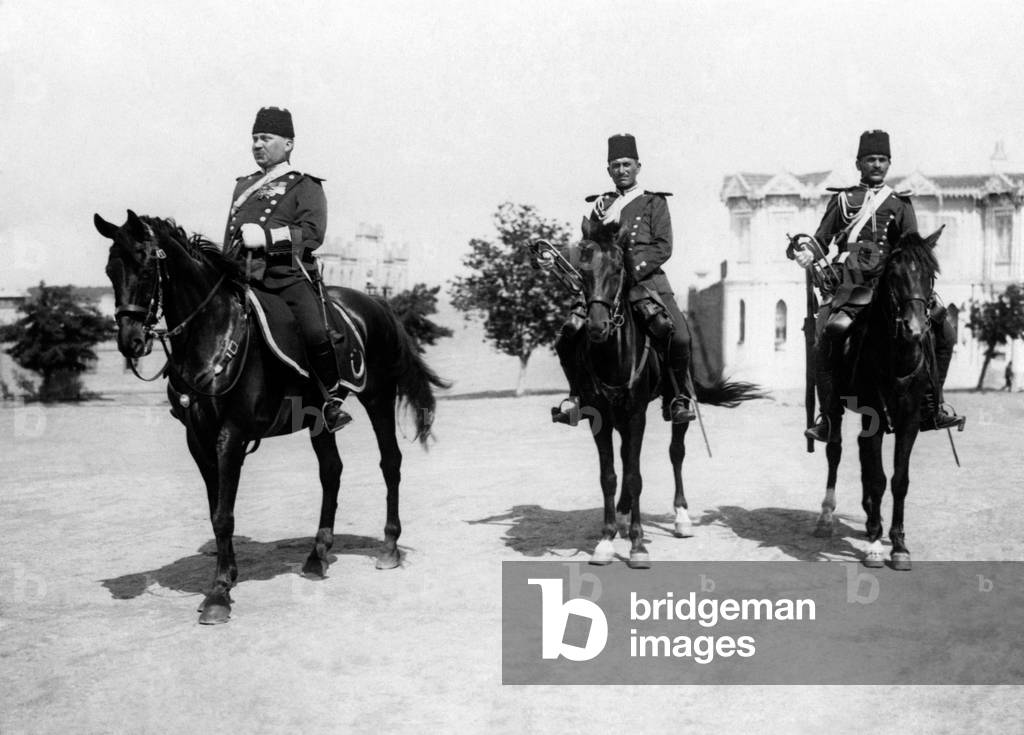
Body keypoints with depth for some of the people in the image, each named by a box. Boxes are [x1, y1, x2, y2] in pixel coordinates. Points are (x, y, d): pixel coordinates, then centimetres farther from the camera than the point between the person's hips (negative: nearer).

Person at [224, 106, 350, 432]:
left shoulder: (305, 186, 8)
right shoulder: (243, 187, 26)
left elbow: (313, 233, -7)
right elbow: (229, 240, 31)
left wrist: (267, 236, -16)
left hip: (289, 274, -6)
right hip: (244, 277, 6)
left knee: (315, 334, -25)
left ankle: (334, 400, -8)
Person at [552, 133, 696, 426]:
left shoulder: (654, 203, 12)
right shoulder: (602, 205, 21)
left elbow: (663, 248, 1)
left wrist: (633, 271, -13)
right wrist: (595, 221, -7)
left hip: (646, 281, -3)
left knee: (677, 336, -25)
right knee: (567, 338, -13)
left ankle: (680, 397, -4)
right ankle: (577, 395, 9)